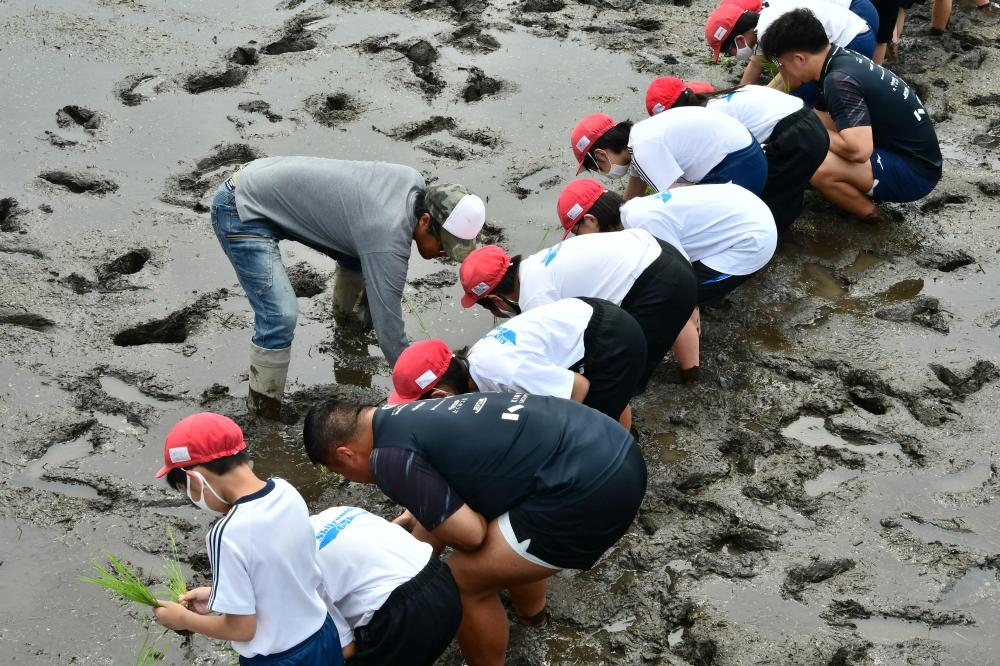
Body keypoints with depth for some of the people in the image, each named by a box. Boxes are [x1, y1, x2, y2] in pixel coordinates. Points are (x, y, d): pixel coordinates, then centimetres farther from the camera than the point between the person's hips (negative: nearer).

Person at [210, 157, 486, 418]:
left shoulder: (414, 180, -5)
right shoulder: (388, 243, -29)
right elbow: (390, 336, -26)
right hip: (243, 211, -9)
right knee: (280, 317, -21)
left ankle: (348, 312, 46)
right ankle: (264, 407, -2)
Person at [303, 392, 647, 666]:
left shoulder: (389, 456, -10)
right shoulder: (412, 414, 18)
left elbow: (469, 533, -10)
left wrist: (428, 523, 10)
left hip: (590, 489, -10)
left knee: (464, 580, 4)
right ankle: (530, 611, 63)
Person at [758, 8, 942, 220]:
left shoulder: (840, 80, -24)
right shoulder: (844, 59, 4)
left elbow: (859, 150, -33)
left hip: (915, 171, -9)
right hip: (905, 149, 9)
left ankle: (867, 212, -3)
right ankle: (863, 189, 9)